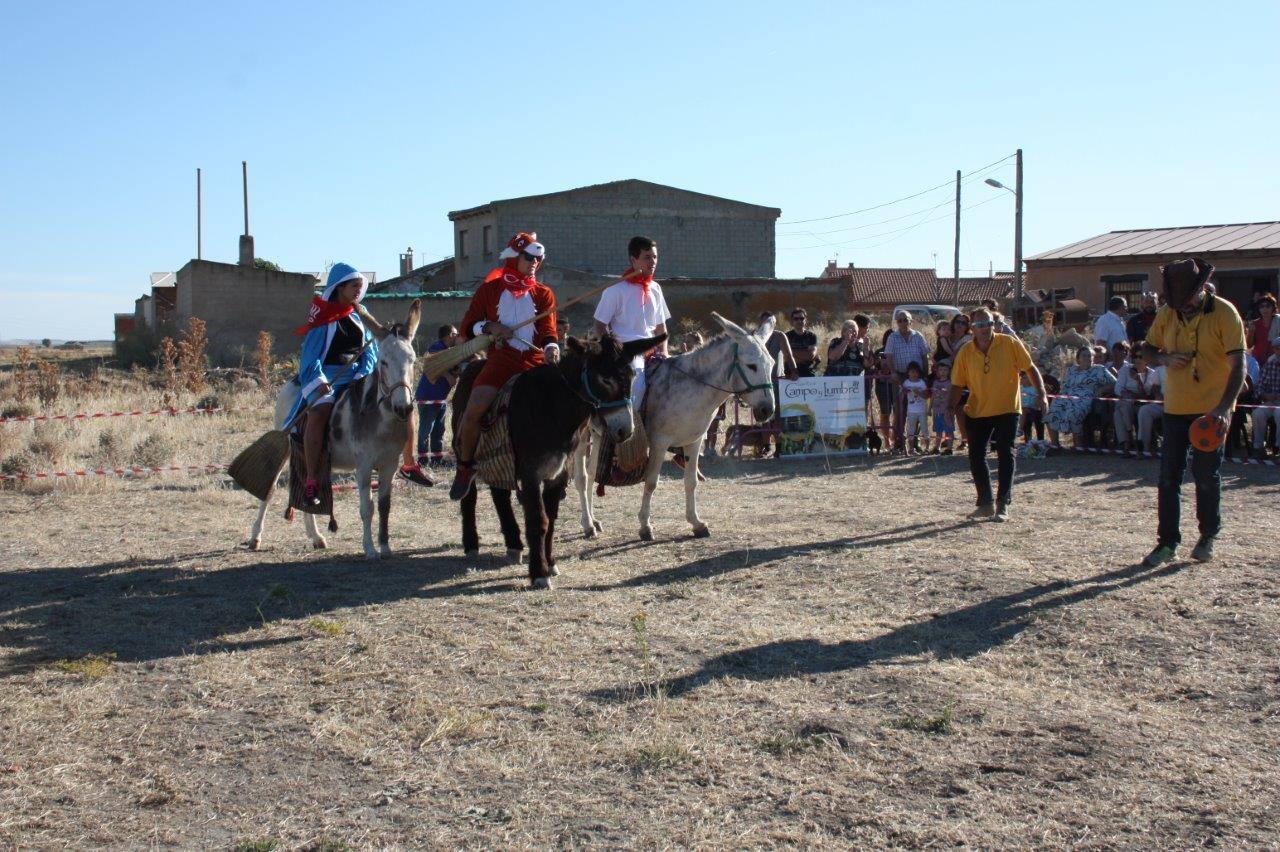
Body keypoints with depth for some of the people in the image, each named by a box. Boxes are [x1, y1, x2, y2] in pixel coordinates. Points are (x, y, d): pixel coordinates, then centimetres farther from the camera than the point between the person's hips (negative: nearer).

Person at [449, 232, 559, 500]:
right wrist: (490, 327, -7)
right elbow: (467, 327, 13)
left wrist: (551, 347, -16)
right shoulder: (490, 289, 12)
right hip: (501, 359, -2)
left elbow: (548, 330, 6)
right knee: (474, 409, -23)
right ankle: (465, 465, 3)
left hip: (535, 361, 2)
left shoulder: (544, 294, 16)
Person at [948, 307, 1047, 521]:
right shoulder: (965, 353, -2)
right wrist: (952, 408, -11)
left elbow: (1030, 368, -1)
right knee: (975, 456, 2)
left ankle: (1003, 505, -1)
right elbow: (958, 385, 2)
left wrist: (1041, 393, -11)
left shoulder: (1010, 343, -6)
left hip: (1007, 409, -2)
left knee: (1005, 455, -7)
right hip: (977, 412, 3)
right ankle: (986, 504, 17)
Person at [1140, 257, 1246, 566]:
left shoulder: (1225, 313, -12)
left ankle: (1208, 537, 22)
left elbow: (1238, 364, -16)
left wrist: (1224, 408, -27)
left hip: (1211, 410, -4)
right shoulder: (1167, 313, 1)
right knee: (1169, 476, 3)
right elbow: (1149, 347, 15)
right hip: (1175, 407, 4)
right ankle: (1168, 542, 9)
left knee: (1207, 477, 2)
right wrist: (1165, 358, -10)